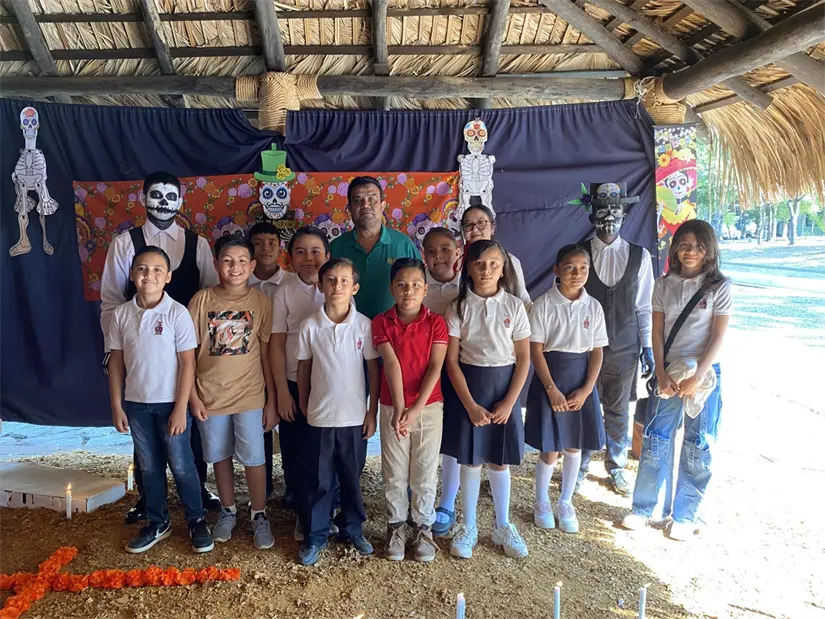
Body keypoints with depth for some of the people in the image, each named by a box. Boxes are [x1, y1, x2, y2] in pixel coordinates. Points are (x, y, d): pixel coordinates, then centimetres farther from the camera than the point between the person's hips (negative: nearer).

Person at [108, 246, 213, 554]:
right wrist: (117, 406, 4)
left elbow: (188, 363, -11)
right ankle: (158, 522, 31)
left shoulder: (177, 313, -12)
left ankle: (197, 520, 22)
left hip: (170, 402, -4)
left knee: (181, 466, 6)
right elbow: (116, 362, 5)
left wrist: (181, 408, -13)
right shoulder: (121, 314, -1)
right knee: (150, 467, 15)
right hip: (136, 403, 4)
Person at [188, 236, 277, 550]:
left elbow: (267, 353, -2)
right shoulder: (202, 300, -4)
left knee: (253, 458, 4)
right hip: (210, 395, 2)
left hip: (249, 395, -1)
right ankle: (227, 511, 34)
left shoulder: (261, 301, -5)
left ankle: (259, 516, 22)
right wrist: (193, 395, -3)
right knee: (220, 456, 15)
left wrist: (271, 400, -2)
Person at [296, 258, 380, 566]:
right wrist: (303, 406, 7)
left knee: (352, 478, 15)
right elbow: (303, 369, 4)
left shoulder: (364, 325, -6)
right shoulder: (310, 326, -5)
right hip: (320, 416, 0)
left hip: (355, 416, 0)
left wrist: (372, 412, -1)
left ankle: (352, 529, 33)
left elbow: (374, 369, -1)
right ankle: (315, 536, 25)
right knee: (318, 480, 9)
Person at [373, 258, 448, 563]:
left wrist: (415, 409, -16)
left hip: (429, 407, 0)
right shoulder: (381, 322, -3)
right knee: (394, 473, 10)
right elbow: (391, 363, -13)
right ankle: (396, 526, 27)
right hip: (392, 408, 0)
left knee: (425, 472, 8)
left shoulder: (436, 323, -4)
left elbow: (435, 368, -9)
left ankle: (423, 527, 25)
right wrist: (399, 409, -20)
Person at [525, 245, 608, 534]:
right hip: (550, 376, -3)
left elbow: (597, 352, 2)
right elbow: (536, 350, -9)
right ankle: (541, 502, 25)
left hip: (582, 379, 3)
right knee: (550, 448, 2)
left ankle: (565, 503, 30)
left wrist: (586, 390, -8)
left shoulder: (593, 306, 2)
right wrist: (552, 389, -15)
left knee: (574, 445, 11)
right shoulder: (543, 304, -7)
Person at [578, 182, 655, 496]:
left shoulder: (639, 256, 1)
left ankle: (616, 467, 35)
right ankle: (579, 467, 29)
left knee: (618, 411, 14)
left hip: (624, 349, 2)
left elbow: (644, 306, 4)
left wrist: (648, 347, 2)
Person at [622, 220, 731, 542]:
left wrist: (698, 377, -15)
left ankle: (685, 516, 19)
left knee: (698, 447, 5)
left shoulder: (720, 286, -3)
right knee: (655, 441, 3)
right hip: (668, 371, 2)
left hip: (704, 373, -2)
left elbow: (718, 337, -6)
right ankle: (642, 508, 18)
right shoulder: (663, 285, 4)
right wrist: (662, 374, -7)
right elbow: (657, 332, 3)